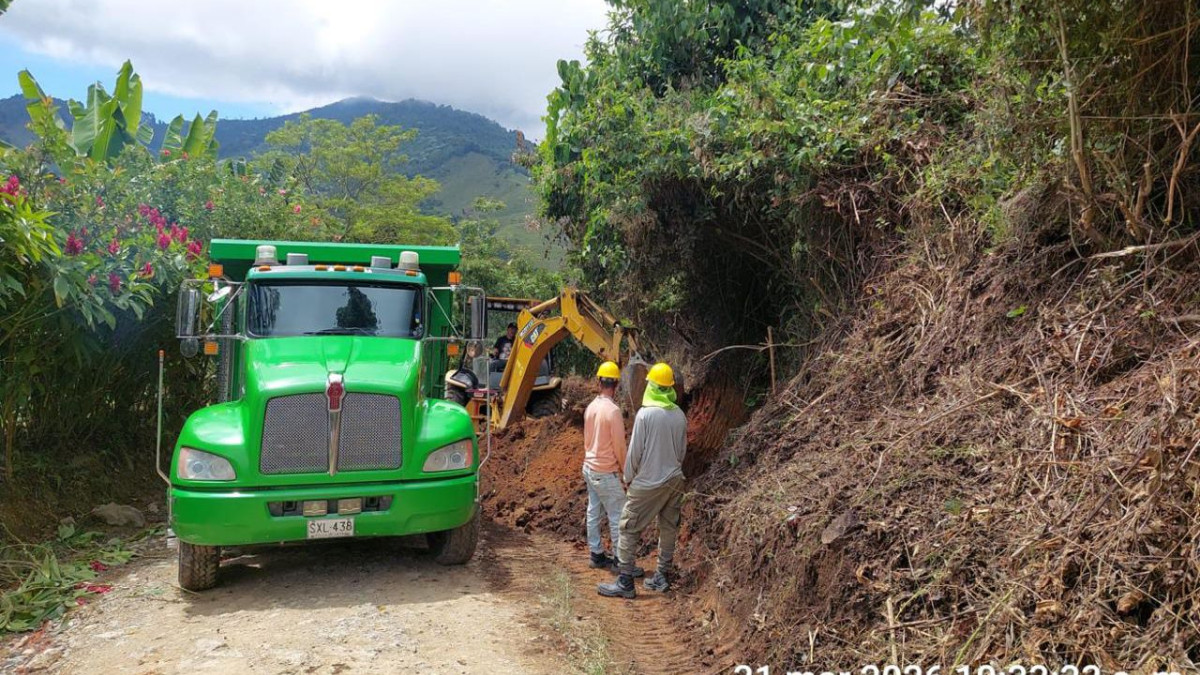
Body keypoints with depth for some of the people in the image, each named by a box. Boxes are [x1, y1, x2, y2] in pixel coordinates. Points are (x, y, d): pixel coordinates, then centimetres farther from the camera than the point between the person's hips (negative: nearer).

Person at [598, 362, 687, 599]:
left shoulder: (645, 414, -16)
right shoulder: (680, 415, 2)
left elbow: (635, 451, -12)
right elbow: (682, 450, 11)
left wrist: (628, 477, 2)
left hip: (648, 482, -6)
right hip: (674, 480, 6)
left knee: (629, 529, 1)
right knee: (668, 529, 15)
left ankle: (625, 582, 1)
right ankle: (662, 577, 23)